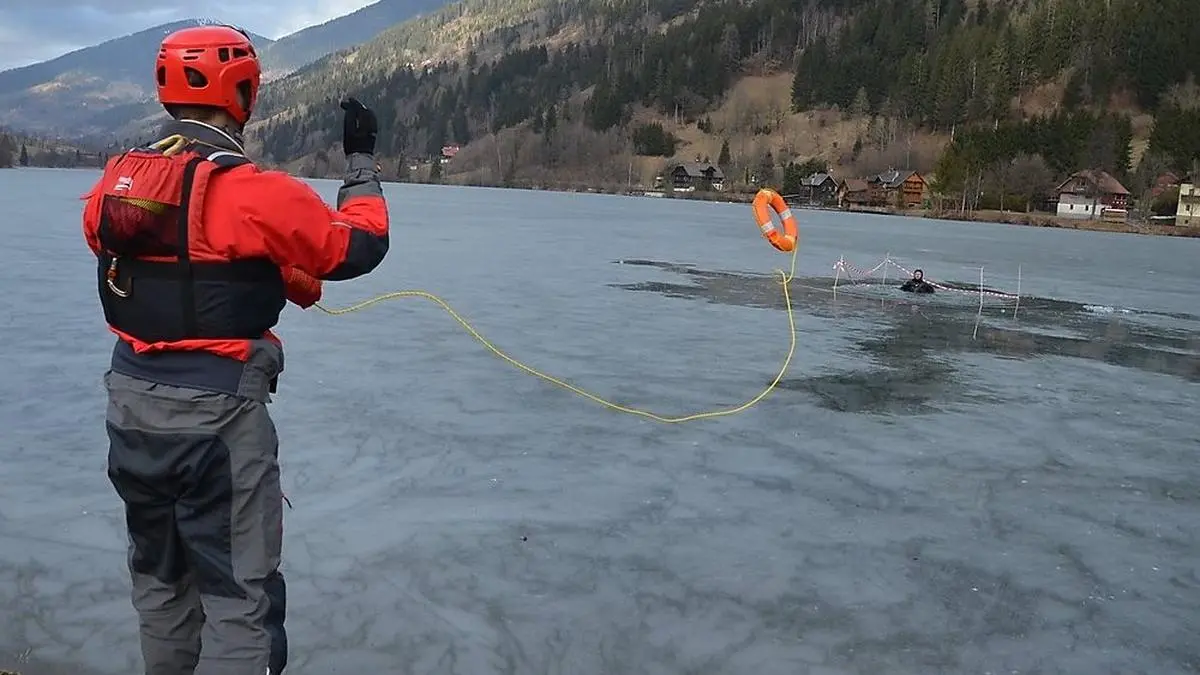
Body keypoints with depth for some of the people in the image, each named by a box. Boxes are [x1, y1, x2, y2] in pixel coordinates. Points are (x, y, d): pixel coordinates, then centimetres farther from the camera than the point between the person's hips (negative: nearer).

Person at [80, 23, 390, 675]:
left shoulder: (115, 179, 3)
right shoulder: (258, 193, -17)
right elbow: (360, 245, -8)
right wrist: (361, 158, 7)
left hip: (129, 401, 8)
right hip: (214, 413, -7)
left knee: (159, 576, 24)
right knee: (241, 597, 2)